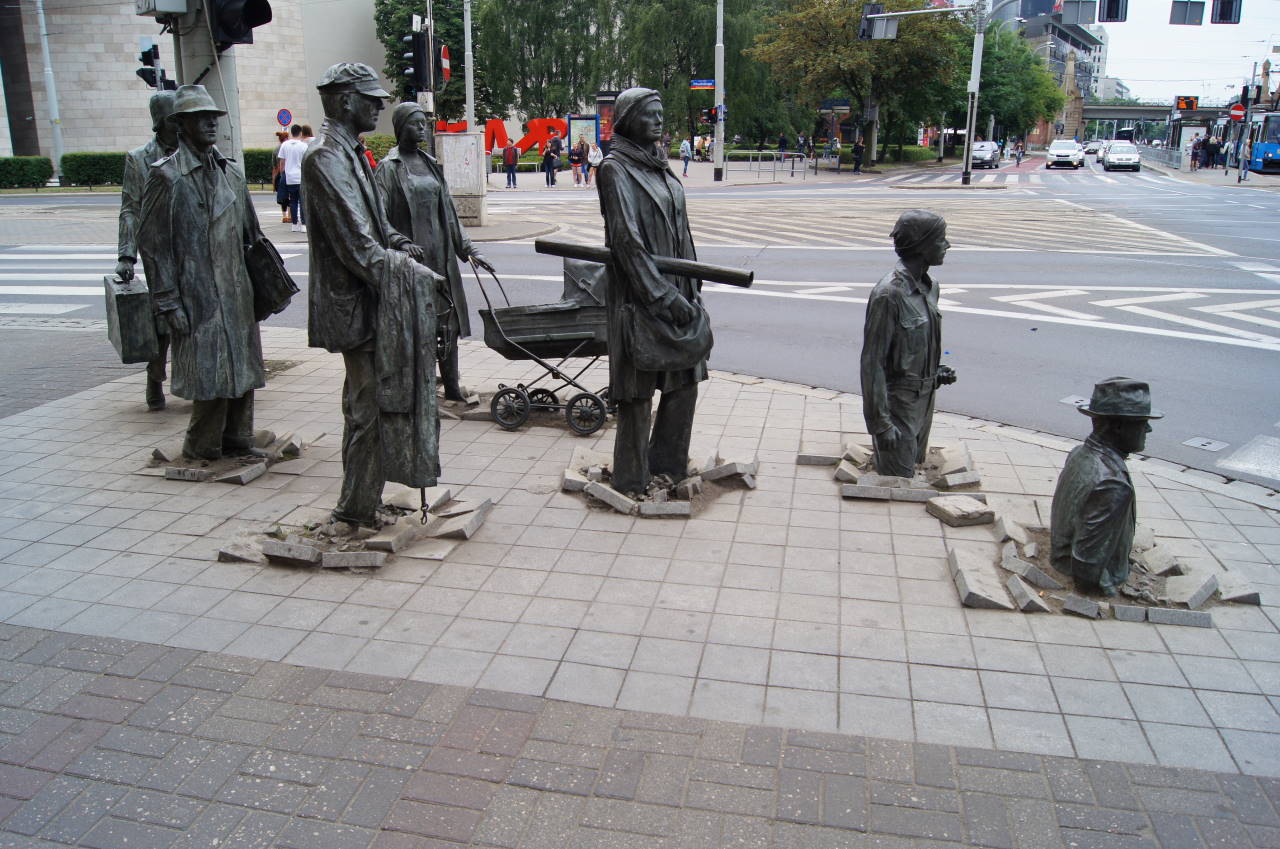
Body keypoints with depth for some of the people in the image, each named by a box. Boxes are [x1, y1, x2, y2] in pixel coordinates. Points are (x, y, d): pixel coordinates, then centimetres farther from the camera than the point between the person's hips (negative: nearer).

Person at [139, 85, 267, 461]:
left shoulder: (230, 172, 11)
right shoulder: (167, 176, -7)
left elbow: (250, 233, 18)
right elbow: (154, 244, -9)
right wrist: (169, 303, -12)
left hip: (237, 291, 6)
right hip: (198, 297, -6)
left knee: (242, 369, 11)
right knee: (210, 374, -3)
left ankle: (237, 441, 24)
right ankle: (202, 451, 13)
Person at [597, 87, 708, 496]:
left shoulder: (659, 165, 14)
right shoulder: (615, 168, -10)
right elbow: (626, 238, -17)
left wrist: (689, 291, 13)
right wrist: (663, 295, -20)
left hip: (675, 289, 8)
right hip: (639, 293, -8)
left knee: (684, 382, 13)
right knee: (638, 390, 1)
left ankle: (667, 465, 29)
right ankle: (632, 480, 15)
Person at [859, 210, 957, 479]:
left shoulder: (929, 287, 5)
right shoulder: (889, 293, -22)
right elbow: (872, 362, -22)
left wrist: (936, 371, 4)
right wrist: (880, 422, -22)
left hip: (925, 398, 9)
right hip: (899, 402, -9)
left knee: (915, 466, 20)